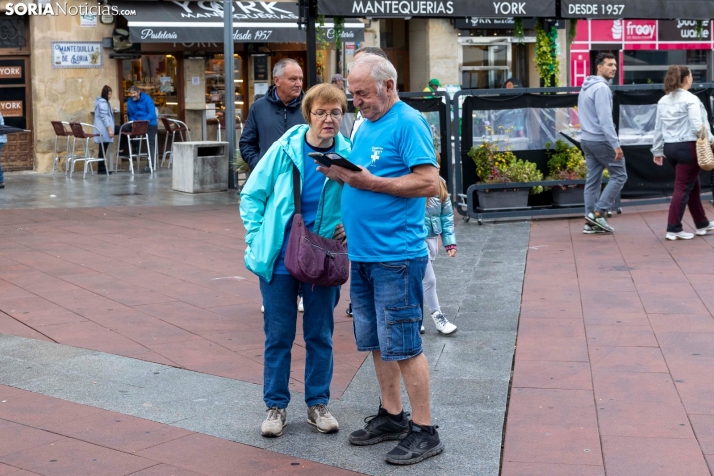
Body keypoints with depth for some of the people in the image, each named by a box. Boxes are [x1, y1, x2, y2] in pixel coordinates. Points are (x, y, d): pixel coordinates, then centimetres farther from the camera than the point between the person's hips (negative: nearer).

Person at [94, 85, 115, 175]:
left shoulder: (100, 101, 18)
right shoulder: (103, 103, -13)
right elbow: (104, 117, -18)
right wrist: (109, 129, -21)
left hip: (102, 130, 10)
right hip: (104, 130, -10)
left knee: (103, 149, 9)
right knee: (103, 149, -9)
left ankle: (101, 169, 10)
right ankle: (101, 169, -9)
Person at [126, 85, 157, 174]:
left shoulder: (147, 99, -12)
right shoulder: (130, 102, 2)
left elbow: (152, 114, -19)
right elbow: (130, 116, 7)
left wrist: (143, 121, -31)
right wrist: (134, 122, -15)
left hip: (150, 124, -5)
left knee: (150, 144, -6)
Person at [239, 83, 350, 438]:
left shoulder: (348, 156, -6)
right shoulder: (284, 149, -9)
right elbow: (251, 195, -1)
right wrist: (257, 239, -6)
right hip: (279, 260, -1)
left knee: (320, 335, 11)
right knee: (278, 335, 8)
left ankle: (318, 403, 25)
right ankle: (276, 405, 22)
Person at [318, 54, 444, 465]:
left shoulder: (409, 123, -11)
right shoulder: (365, 126, 16)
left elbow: (429, 183, -20)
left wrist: (368, 182, -20)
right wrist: (342, 175, 2)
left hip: (396, 255, -9)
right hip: (362, 252, 9)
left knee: (403, 345, -4)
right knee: (376, 342, 15)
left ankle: (424, 432, 5)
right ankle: (392, 416, 28)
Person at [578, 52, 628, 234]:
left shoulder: (586, 87, 14)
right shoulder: (601, 88, -16)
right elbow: (605, 119, -23)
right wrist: (616, 144, -24)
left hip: (587, 139, 9)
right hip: (601, 140, -9)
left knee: (593, 179, 9)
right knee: (619, 175, 1)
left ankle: (591, 222, 8)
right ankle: (598, 212, -4)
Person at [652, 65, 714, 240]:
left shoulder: (663, 101, 10)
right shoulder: (691, 99, -12)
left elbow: (658, 128, 13)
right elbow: (697, 127, -18)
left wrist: (657, 151, 19)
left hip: (670, 147, 8)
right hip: (688, 147, -8)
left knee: (693, 186, 19)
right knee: (683, 188, -3)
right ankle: (673, 229, -5)